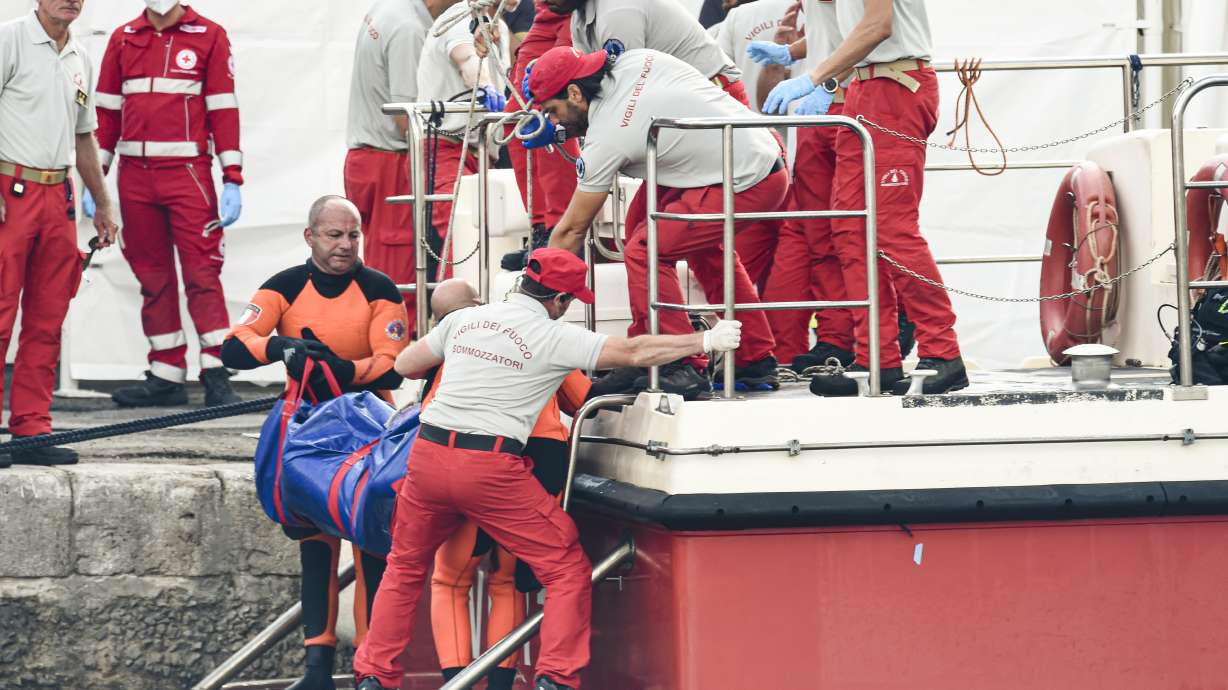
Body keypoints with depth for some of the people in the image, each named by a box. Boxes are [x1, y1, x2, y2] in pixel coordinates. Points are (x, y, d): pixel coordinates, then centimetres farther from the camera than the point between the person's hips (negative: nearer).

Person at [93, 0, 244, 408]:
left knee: (201, 271, -9)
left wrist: (232, 181, -6)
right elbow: (107, 111, 15)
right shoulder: (123, 39, 13)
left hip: (188, 175, -4)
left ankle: (216, 374, -10)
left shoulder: (209, 37, 3)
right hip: (135, 176, 4)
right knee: (152, 276, 7)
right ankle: (166, 376, 11)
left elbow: (224, 110, 0)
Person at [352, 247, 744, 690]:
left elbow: (405, 365, 21)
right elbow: (634, 352, -3)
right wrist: (707, 341, 4)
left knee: (404, 567, 24)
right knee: (567, 570, 7)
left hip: (429, 455, 5)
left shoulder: (464, 319, 11)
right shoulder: (554, 337, -2)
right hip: (492, 469, -5)